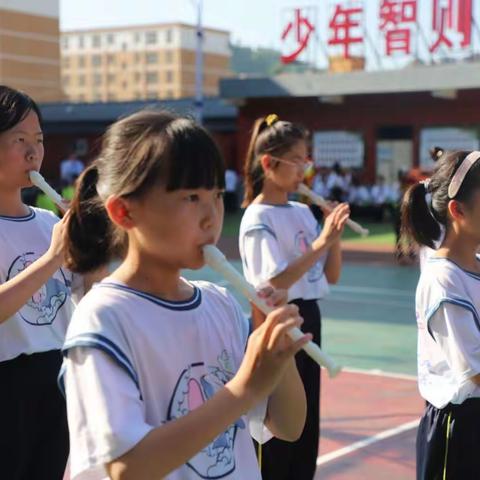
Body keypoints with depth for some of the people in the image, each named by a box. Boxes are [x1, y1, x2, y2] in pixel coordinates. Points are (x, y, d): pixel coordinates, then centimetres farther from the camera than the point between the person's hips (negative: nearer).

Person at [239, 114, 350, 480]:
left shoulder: (303, 213, 10)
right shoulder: (258, 218, -12)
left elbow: (331, 276, 11)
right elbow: (272, 284, -23)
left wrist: (334, 237, -6)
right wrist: (320, 242, -22)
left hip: (308, 319, 8)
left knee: (308, 423, 15)